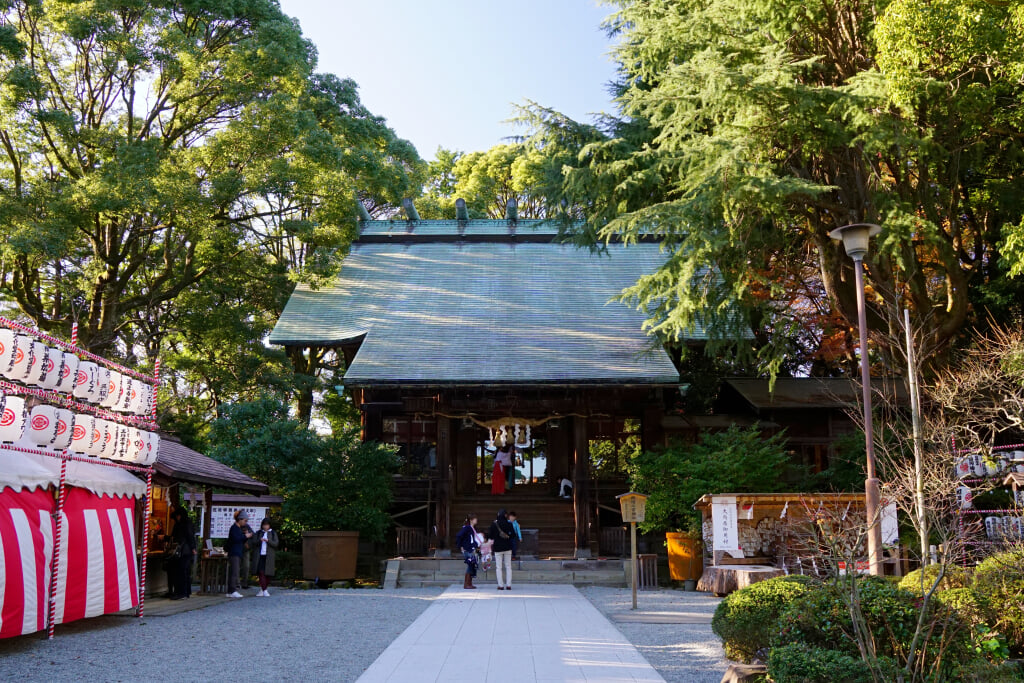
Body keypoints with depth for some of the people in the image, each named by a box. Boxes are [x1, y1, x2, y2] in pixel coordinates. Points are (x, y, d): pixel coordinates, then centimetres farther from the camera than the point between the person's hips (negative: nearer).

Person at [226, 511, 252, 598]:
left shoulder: (239, 528, 20)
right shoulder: (234, 528, -8)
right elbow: (235, 538, -21)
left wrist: (247, 536, 7)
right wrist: (245, 536, -12)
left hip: (238, 554, 9)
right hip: (234, 554, -9)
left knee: (233, 573, 8)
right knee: (234, 572, -14)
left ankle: (230, 591, 9)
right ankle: (232, 591, -16)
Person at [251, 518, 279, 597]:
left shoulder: (273, 533, 10)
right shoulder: (258, 533, 13)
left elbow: (276, 544, -1)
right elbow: (253, 542, 4)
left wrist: (268, 541, -18)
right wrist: (259, 540, -16)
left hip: (268, 557, 0)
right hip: (259, 555, 0)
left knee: (268, 574, -1)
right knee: (261, 572, -12)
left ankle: (262, 590, 13)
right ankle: (264, 591, -14)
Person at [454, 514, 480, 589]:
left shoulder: (472, 529, 15)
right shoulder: (466, 528, -13)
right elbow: (458, 536, -20)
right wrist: (460, 546, -15)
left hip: (472, 550, 9)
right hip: (467, 550, -9)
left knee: (473, 566, 9)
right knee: (470, 566, -9)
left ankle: (470, 583, 15)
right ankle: (466, 584, -3)